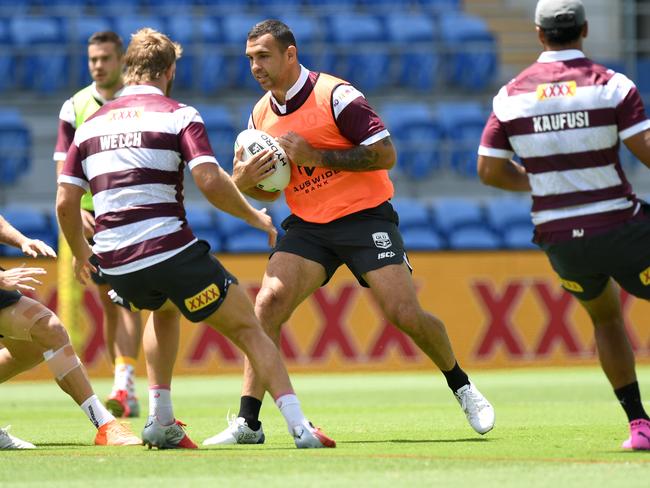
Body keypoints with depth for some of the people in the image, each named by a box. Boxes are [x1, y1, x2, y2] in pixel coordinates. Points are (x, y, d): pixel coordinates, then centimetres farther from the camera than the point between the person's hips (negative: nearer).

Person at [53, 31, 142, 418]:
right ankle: (126, 392, 16)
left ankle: (125, 383, -26)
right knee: (110, 306, 8)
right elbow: (64, 167, 2)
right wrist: (77, 209, -14)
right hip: (94, 218, 3)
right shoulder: (75, 108, 3)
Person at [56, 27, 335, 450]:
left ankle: (161, 422, 26)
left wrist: (80, 253, 28)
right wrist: (256, 217, 2)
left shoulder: (91, 124, 15)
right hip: (171, 252, -5)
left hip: (115, 264, 5)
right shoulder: (178, 115, 1)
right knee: (248, 329, 4)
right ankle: (300, 427, -11)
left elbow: (65, 203, 12)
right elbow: (210, 181, -14)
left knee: (164, 311, 36)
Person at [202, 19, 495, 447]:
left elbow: (385, 154, -18)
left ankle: (462, 387, 15)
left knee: (404, 314, -12)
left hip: (364, 217, -5)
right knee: (268, 303, -15)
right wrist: (245, 181, -8)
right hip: (307, 227, 5)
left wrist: (316, 156, -22)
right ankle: (247, 422, -14)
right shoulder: (261, 115, 6)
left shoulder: (335, 95, -14)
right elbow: (270, 191, 16)